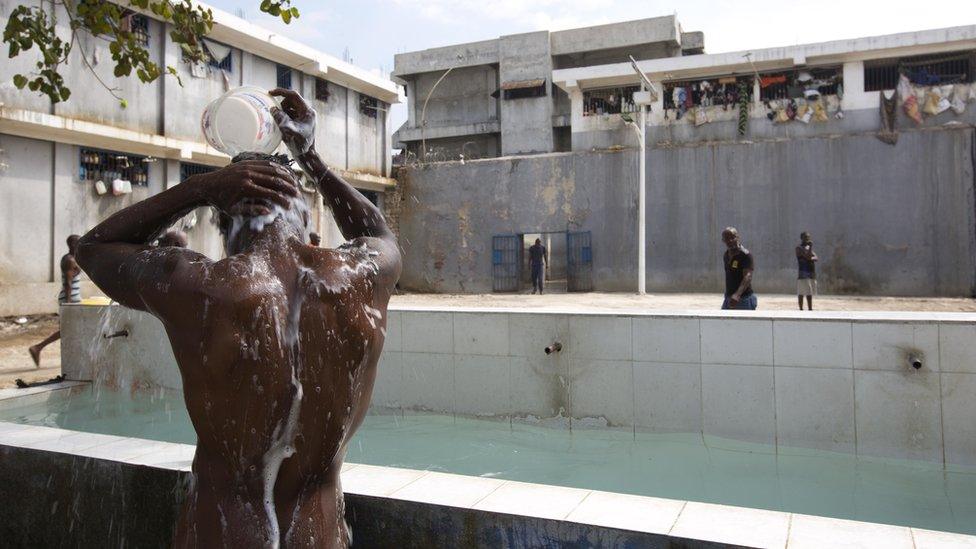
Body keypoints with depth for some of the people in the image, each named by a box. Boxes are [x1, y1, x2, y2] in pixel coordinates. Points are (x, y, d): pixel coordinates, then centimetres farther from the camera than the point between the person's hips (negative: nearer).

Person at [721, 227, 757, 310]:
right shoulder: (726, 255, 10)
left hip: (744, 298, -8)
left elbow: (748, 277, -26)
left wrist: (737, 295, -40)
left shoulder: (745, 255, -14)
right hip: (728, 298, 8)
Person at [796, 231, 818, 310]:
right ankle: (801, 309, -4)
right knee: (801, 293, -6)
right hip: (803, 273, -8)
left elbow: (816, 258, 6)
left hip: (811, 273, 8)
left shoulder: (809, 247, 19)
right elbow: (808, 256, -20)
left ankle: (810, 309, 14)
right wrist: (811, 246, -12)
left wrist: (811, 258, -14)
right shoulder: (799, 248, -6)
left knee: (810, 293, 10)